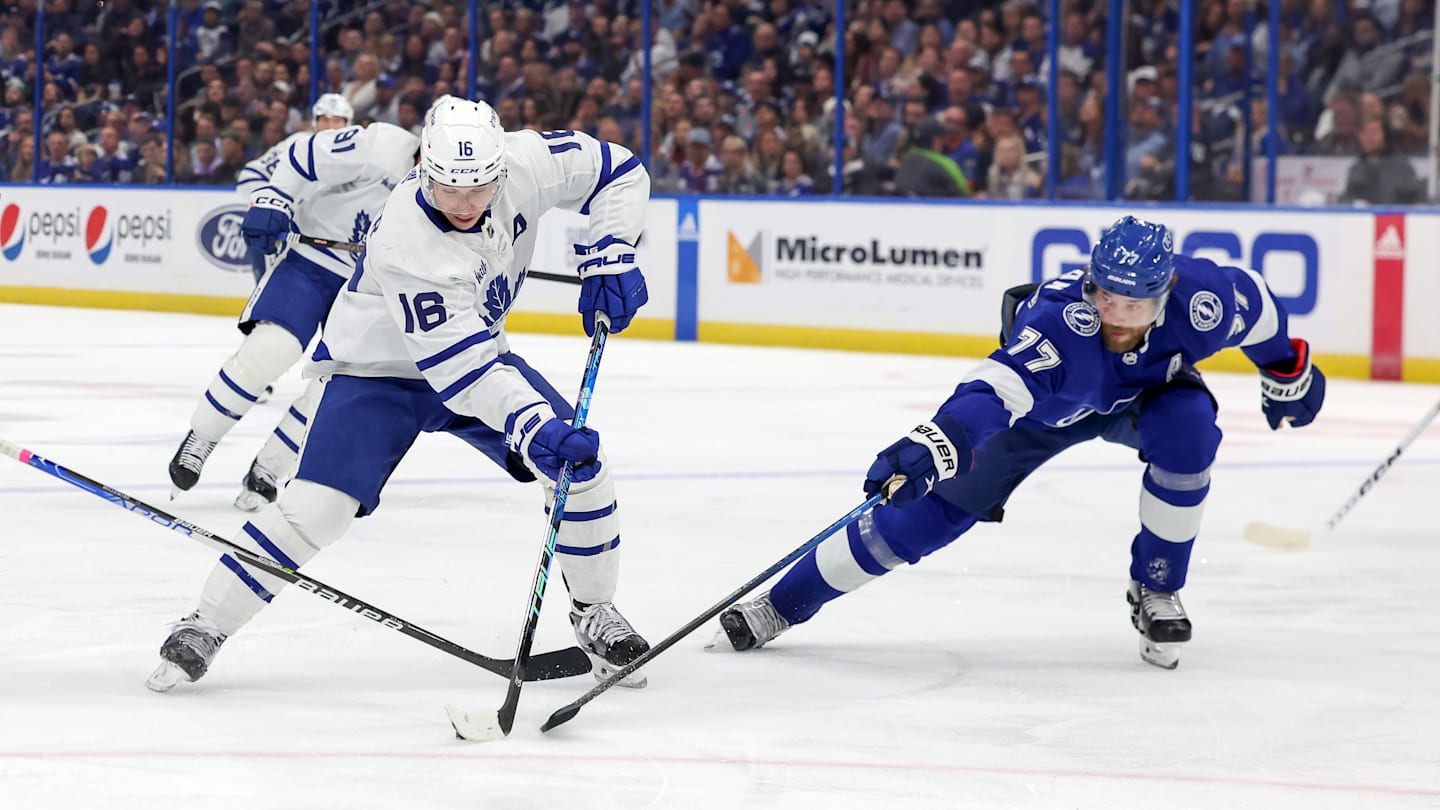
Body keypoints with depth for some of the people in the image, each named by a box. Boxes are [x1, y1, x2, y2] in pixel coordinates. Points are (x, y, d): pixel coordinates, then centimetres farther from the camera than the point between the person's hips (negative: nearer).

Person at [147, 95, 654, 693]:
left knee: (582, 463, -7)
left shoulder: (525, 163, -22)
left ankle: (594, 612, 14)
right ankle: (204, 628, -5)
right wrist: (532, 425, -49)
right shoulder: (404, 241, -36)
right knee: (317, 505, -20)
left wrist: (609, 257, -17)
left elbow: (618, 171, -4)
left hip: (477, 349, 5)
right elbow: (457, 363, -39)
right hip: (380, 367, -5)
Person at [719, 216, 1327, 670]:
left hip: (1145, 392, 3)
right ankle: (782, 606, 3)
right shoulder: (1059, 322, -45)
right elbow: (996, 386, -59)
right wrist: (932, 445, -76)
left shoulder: (1199, 298, -35)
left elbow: (1252, 300, -11)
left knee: (1188, 429, -31)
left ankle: (1156, 591, -8)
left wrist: (1288, 370, 5)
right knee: (934, 504, -10)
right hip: (1044, 405, -2)